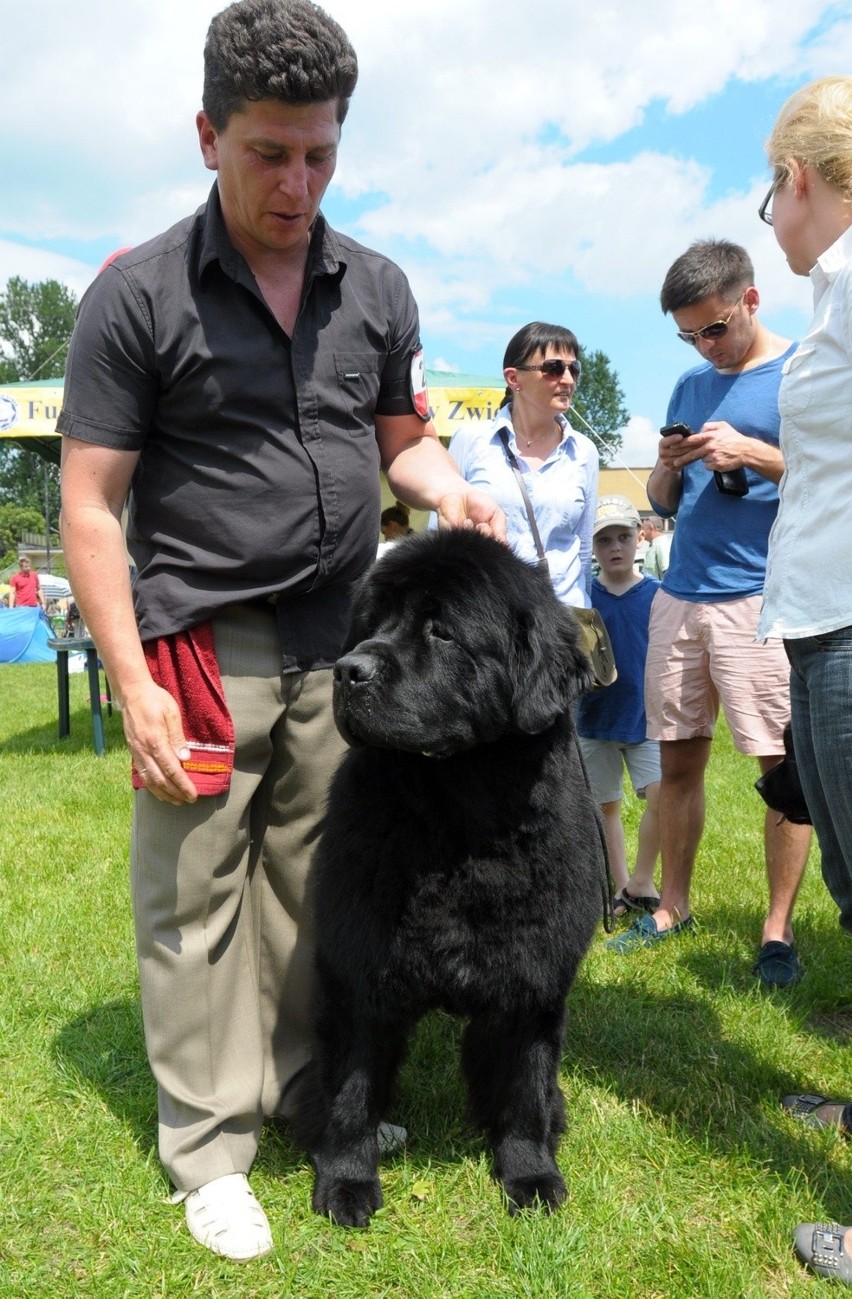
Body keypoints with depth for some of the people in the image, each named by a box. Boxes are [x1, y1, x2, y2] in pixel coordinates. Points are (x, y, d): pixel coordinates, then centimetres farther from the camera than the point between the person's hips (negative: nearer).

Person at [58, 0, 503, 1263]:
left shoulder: (377, 286, 8)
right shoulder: (137, 293, -5)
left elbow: (401, 437, 19)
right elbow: (89, 506, -6)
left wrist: (450, 491, -5)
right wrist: (134, 683, -12)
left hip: (343, 637, 4)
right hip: (202, 636, -3)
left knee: (314, 882, 12)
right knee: (195, 897, 3)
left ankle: (306, 1084, 31)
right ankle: (210, 1146, 19)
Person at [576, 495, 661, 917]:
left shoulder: (658, 595, -1)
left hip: (647, 718, -1)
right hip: (595, 720, 1)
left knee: (661, 795, -14)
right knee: (606, 806, 11)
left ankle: (641, 882, 5)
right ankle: (621, 888, 26)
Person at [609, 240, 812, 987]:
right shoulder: (691, 386, 18)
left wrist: (753, 453, -15)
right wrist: (669, 468, -1)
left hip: (763, 597, -5)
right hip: (680, 597, 6)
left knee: (783, 765, -3)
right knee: (678, 760, 8)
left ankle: (778, 931, 7)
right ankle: (673, 908, 21)